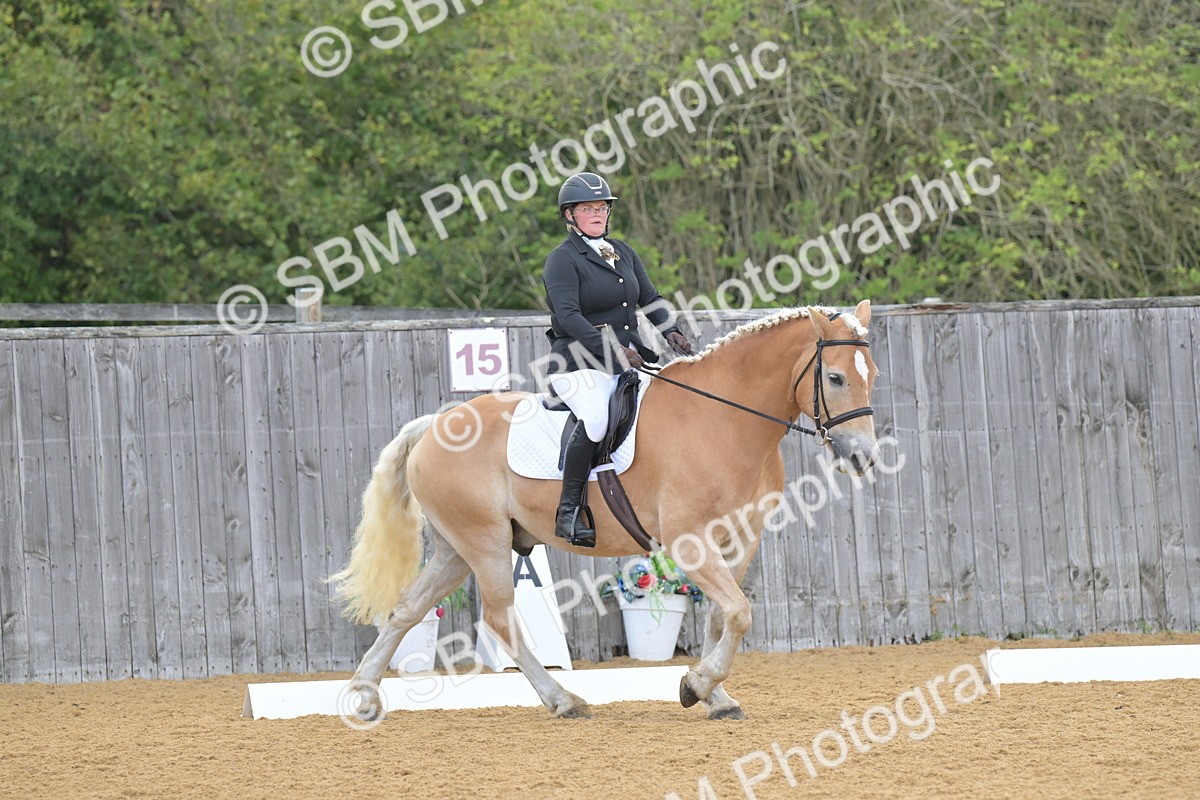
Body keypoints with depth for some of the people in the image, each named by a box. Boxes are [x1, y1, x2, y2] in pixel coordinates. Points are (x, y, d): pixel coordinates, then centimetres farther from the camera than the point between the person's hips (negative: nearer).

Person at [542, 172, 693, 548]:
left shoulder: (622, 252, 19)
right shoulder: (562, 259, -5)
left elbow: (649, 298, 17)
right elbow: (568, 316, -17)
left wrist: (670, 331, -4)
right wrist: (613, 350, -27)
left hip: (630, 357, 8)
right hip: (579, 362, -8)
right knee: (596, 417, -35)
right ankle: (569, 512, -28)